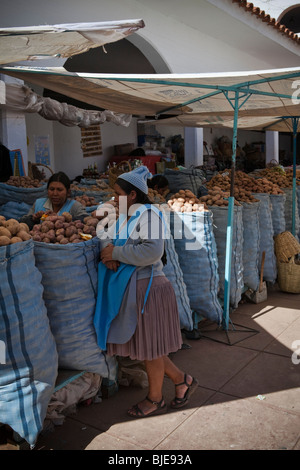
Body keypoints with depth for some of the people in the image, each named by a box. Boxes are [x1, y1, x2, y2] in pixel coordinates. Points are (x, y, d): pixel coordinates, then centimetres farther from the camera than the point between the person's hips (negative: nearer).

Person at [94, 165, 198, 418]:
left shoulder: (148, 213, -16)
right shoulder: (127, 215, 13)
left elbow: (153, 250, -28)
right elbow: (107, 237, 10)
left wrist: (117, 252, -21)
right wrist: (108, 249, -13)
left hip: (147, 288, -9)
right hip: (131, 288, 9)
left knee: (150, 347, 8)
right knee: (144, 345, 18)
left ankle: (155, 399, 30)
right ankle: (181, 380, 35)